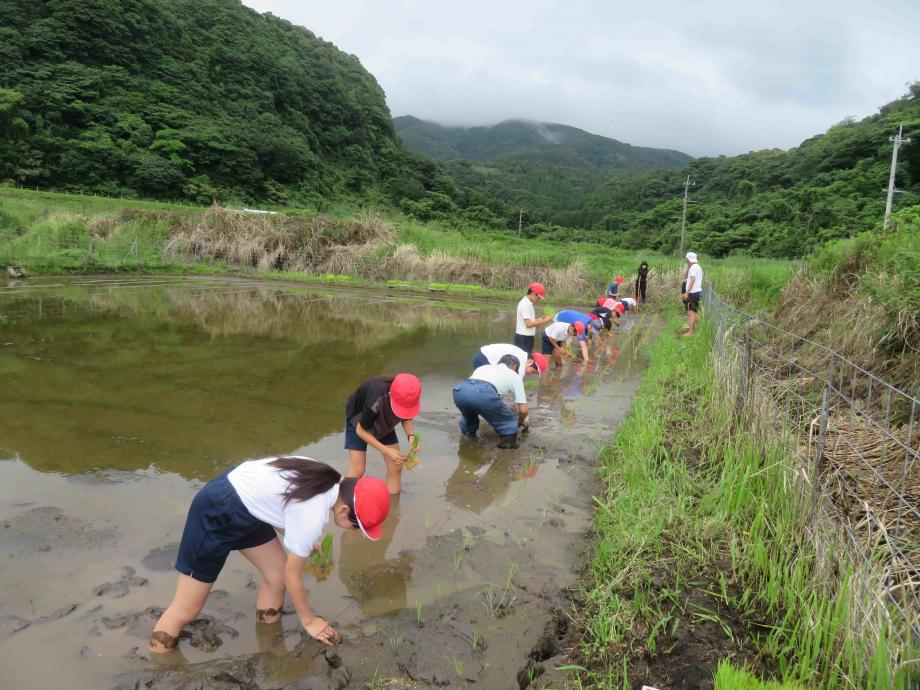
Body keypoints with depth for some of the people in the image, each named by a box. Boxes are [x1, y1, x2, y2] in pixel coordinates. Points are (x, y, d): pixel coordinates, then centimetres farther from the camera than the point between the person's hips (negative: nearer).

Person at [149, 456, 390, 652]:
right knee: (186, 610, 0)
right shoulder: (313, 516, -28)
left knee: (277, 575, 8)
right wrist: (309, 621, 2)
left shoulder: (331, 480, -6)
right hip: (217, 513, -9)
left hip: (243, 504, 9)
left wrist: (306, 542, 12)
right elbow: (292, 576, -13)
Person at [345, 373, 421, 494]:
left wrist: (411, 436, -28)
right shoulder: (375, 401, -44)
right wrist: (387, 450, -31)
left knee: (396, 467, 0)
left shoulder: (408, 396, -30)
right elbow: (361, 430, -27)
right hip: (358, 420, -5)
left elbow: (406, 417, -8)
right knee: (358, 470, -9)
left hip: (384, 422, 5)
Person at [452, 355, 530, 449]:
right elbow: (523, 410, 24)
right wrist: (521, 421, 49)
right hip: (484, 393, -5)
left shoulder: (484, 367, 41)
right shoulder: (514, 375, 30)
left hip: (460, 391, 5)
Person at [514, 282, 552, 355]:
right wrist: (544, 321, -15)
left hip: (527, 338, 10)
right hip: (524, 338, -10)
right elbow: (528, 324, -21)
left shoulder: (527, 303, 14)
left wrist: (540, 320, 5)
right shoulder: (525, 304, -16)